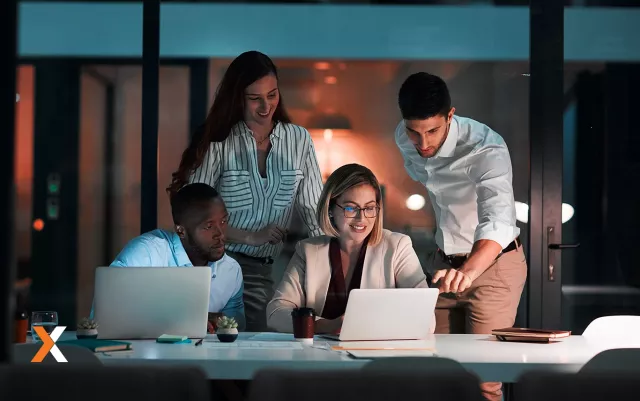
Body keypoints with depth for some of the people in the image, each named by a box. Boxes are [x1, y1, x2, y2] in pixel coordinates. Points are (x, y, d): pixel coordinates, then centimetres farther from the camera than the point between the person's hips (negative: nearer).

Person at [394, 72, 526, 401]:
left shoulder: (486, 149, -29)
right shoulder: (404, 139, -8)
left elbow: (498, 220, -43)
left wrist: (468, 271, -62)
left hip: (493, 262, -6)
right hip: (445, 262, 6)